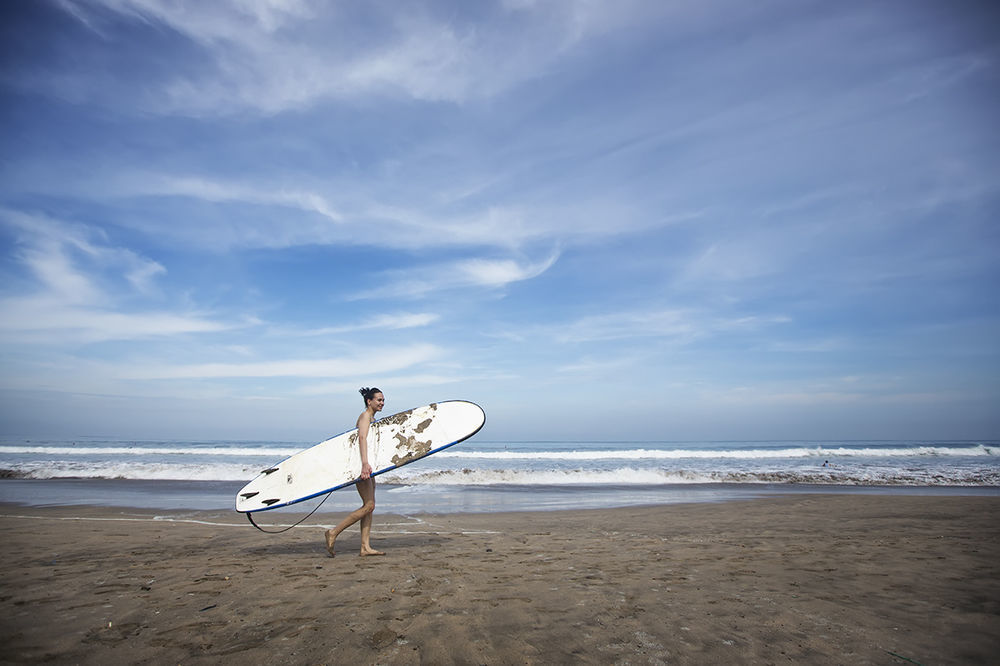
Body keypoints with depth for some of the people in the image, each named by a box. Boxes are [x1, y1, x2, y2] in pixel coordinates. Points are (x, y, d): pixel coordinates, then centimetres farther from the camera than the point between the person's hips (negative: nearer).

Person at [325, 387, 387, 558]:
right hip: (361, 464, -10)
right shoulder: (365, 416, -11)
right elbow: (362, 438, -27)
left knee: (369, 506, 7)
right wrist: (365, 463, -39)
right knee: (369, 505, -10)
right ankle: (333, 533, -2)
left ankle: (365, 547, 9)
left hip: (368, 466, 10)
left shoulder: (373, 418, 19)